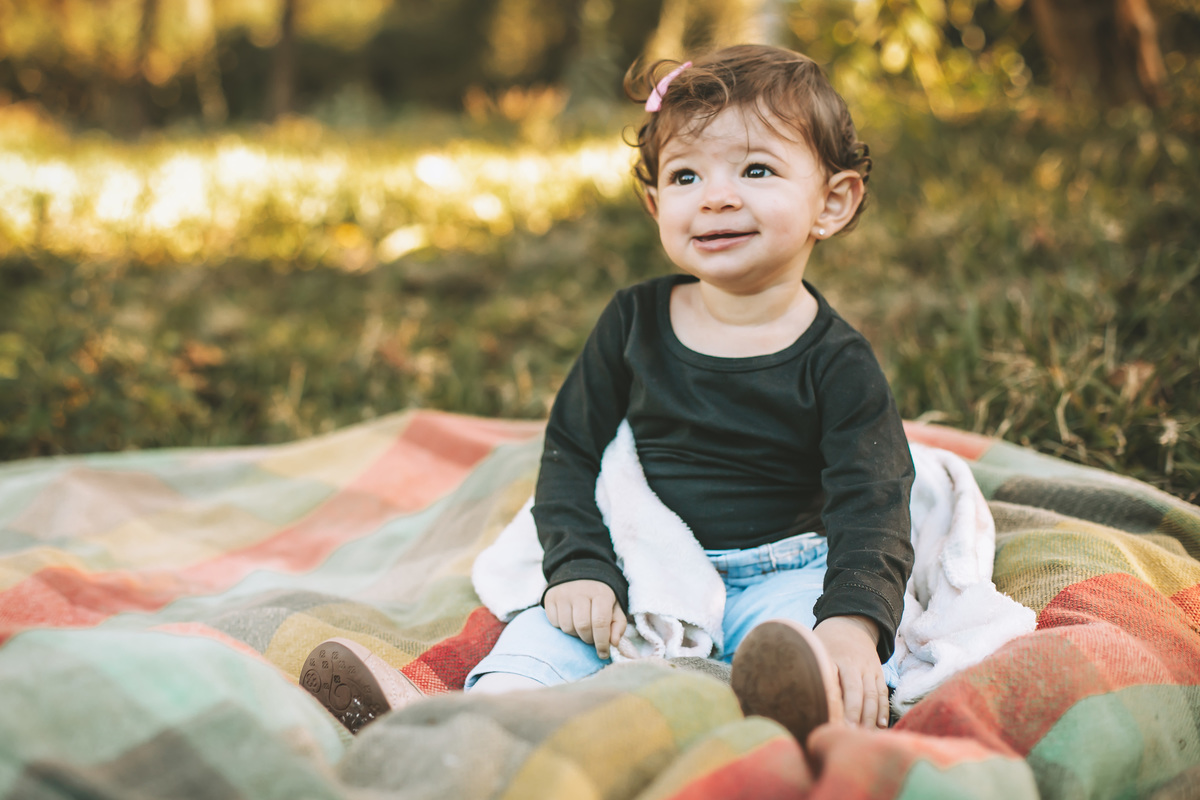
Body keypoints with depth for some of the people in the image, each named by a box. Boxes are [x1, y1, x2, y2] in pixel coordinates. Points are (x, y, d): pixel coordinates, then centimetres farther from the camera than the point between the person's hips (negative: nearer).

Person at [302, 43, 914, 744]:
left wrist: (851, 625, -33)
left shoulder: (837, 364, -5)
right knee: (549, 631, -24)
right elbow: (572, 451, 9)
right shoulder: (633, 323, 5)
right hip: (645, 573, 3)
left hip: (781, 575, -2)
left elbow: (870, 509, -13)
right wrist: (583, 569, -8)